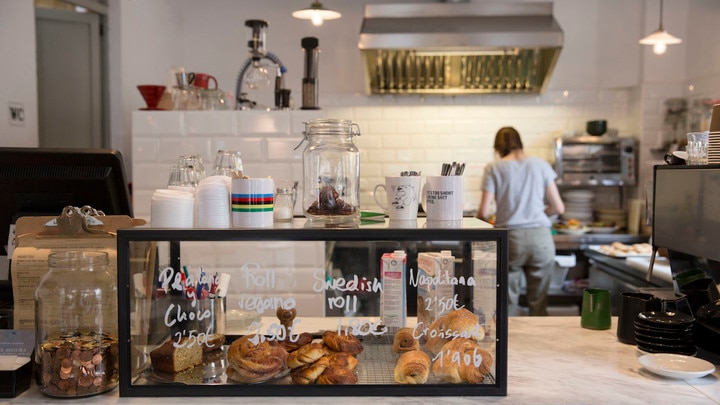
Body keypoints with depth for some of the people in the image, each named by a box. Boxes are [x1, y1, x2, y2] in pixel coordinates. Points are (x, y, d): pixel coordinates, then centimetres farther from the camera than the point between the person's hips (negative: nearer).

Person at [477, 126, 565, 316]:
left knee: (508, 302, 7)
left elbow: (484, 212, -5)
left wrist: (481, 217, 18)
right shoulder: (541, 165, 7)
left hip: (510, 238, -1)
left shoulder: (494, 168, 1)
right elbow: (558, 208, 8)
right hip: (540, 237, 2)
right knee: (539, 304, 9)